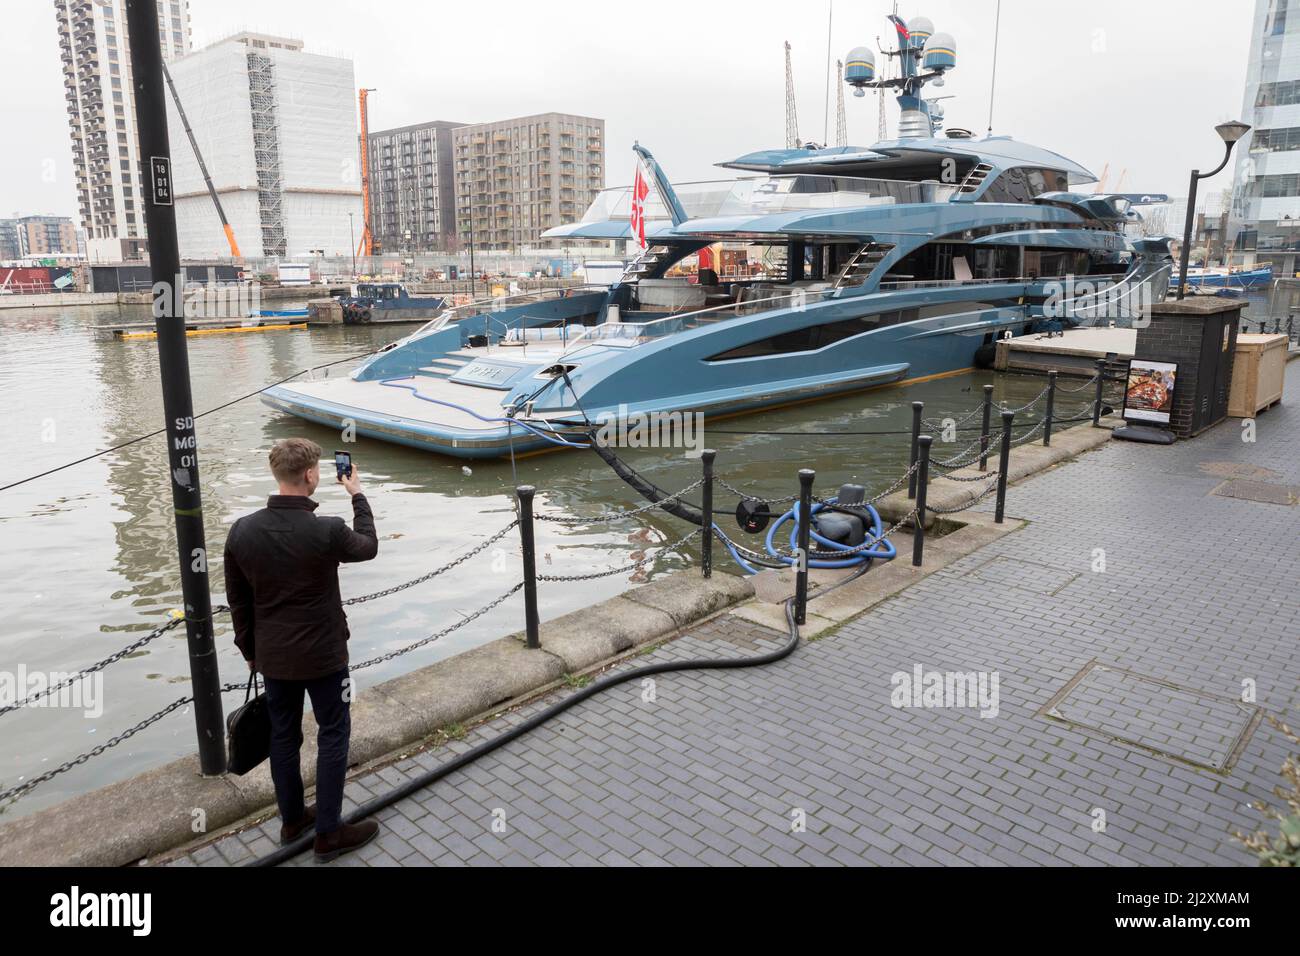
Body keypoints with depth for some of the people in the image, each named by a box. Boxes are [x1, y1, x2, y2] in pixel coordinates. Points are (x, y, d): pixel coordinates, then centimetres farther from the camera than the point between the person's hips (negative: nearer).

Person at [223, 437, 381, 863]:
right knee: (333, 735, 10)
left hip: (273, 656, 5)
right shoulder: (327, 531, -23)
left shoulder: (241, 531, -8)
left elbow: (237, 601, 3)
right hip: (322, 654, -5)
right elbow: (368, 547, 0)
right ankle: (329, 832, 17)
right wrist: (358, 496, 11)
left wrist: (250, 650, 17)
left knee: (283, 735, 19)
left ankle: (292, 819, 35)